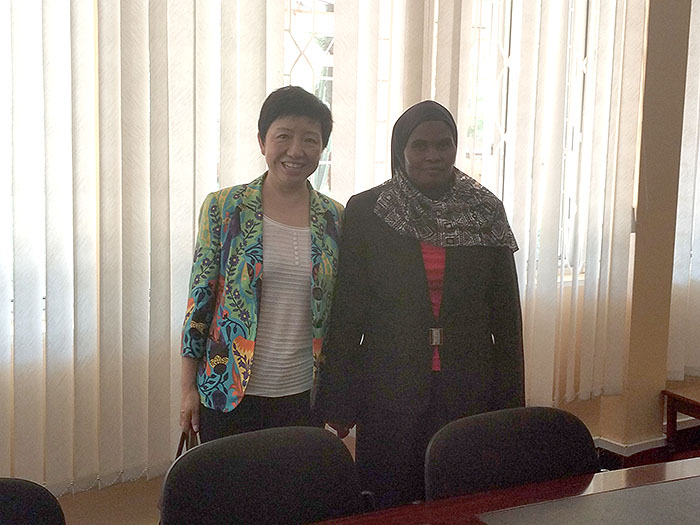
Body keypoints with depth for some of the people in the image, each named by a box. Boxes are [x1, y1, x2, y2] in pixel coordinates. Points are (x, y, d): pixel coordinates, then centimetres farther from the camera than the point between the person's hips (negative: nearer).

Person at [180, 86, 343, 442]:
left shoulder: (335, 219, 2)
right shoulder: (223, 208, -4)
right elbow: (199, 298, -2)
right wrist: (189, 388, -3)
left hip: (303, 396, 2)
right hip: (229, 394, -2)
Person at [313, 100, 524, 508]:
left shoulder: (486, 212, 2)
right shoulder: (366, 211, -3)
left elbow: (506, 313, 5)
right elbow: (347, 311, -2)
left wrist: (511, 399, 4)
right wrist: (338, 403, -3)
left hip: (467, 391, 2)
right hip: (389, 392, -1)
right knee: (387, 506, 7)